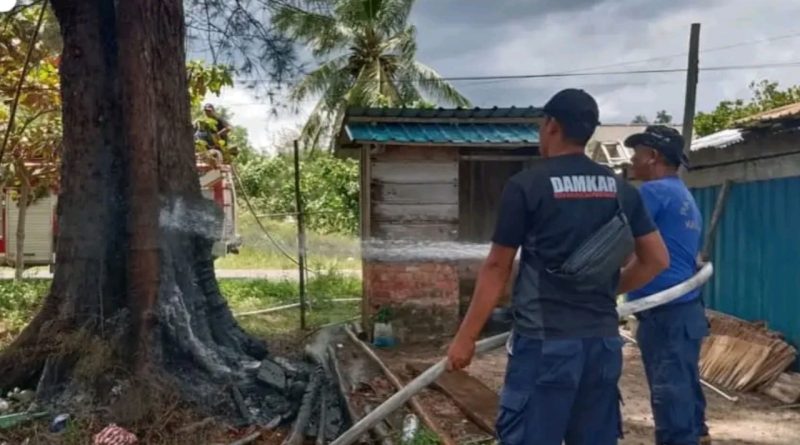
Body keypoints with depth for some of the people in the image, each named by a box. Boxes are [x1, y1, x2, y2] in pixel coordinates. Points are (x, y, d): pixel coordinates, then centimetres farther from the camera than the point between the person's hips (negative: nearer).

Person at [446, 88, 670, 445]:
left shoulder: (526, 185, -7)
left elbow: (497, 268, -6)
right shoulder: (621, 189, 9)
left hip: (545, 341, -6)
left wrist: (465, 337, 1)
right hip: (604, 340, 6)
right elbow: (657, 260, 11)